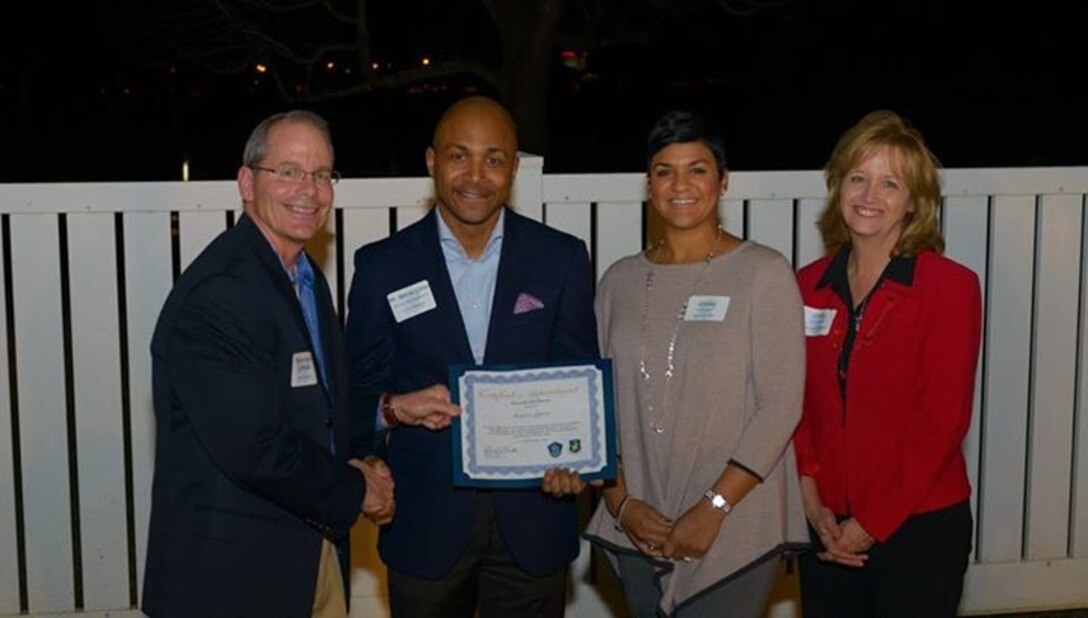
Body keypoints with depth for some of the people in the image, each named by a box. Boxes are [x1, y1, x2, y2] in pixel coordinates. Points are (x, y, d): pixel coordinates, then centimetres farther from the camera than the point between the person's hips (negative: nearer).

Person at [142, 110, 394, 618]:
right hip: (235, 569, -8)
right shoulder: (214, 293, -20)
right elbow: (254, 449, -24)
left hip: (315, 548, 8)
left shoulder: (307, 280, 10)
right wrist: (354, 491, -11)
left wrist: (356, 468, -3)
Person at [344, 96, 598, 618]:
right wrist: (395, 407, -19)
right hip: (425, 522, 0)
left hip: (532, 519, 1)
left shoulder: (562, 259, 2)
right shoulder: (382, 265, 1)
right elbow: (359, 390, 3)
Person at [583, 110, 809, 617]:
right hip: (637, 531, 4)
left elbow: (781, 406, -10)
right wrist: (619, 500, -3)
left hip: (734, 532, -4)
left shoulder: (764, 273, -6)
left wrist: (713, 509, -14)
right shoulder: (621, 280, 7)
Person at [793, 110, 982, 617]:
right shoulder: (806, 286, 3)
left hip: (919, 527, -3)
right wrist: (811, 502, -8)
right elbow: (795, 404, 4)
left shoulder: (951, 287, -8)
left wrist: (872, 524, -12)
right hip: (828, 528, 4)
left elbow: (942, 420, -11)